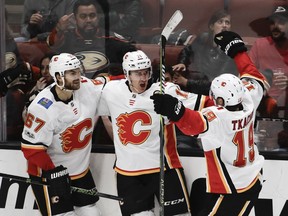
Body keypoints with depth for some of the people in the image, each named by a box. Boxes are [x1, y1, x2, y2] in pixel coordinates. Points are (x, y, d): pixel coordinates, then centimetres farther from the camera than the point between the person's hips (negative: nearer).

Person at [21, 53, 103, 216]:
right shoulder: (42, 108, -25)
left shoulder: (87, 87, -10)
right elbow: (31, 148, -22)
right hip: (49, 174, -6)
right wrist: (53, 174, -22)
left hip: (81, 170, 6)